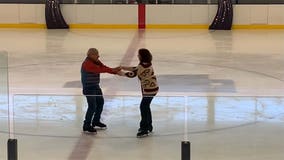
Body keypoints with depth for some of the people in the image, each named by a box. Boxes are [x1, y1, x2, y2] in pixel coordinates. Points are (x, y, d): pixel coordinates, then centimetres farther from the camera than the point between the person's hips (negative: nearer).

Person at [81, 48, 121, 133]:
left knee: (100, 102, 18)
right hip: (89, 88, -10)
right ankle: (86, 126, 2)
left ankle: (96, 121, 35)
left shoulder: (96, 62, 6)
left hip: (96, 87, 10)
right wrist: (112, 70, -34)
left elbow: (104, 68, -1)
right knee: (92, 106, -10)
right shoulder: (87, 64, -23)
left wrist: (116, 71, -15)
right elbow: (99, 69, -31)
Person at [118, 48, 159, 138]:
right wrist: (123, 67, 13)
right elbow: (136, 69, 15)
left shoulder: (143, 66, -25)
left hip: (149, 89, -11)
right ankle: (148, 126, 31)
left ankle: (144, 130, -2)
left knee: (143, 107, -7)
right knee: (146, 106, 19)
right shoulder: (145, 64, 6)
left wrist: (122, 73, -6)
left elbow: (133, 74, -20)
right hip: (150, 88, 11)